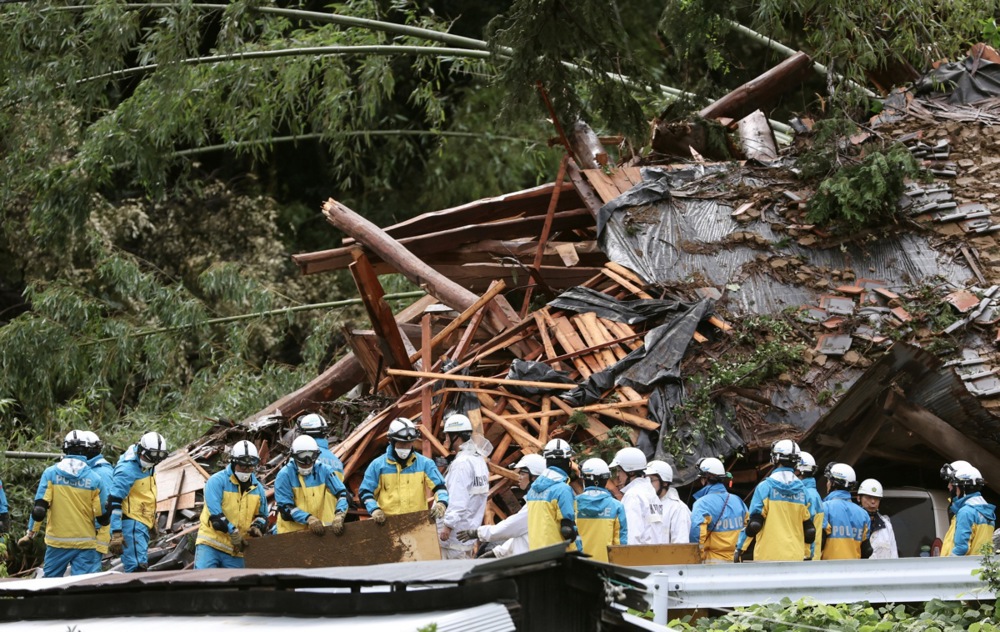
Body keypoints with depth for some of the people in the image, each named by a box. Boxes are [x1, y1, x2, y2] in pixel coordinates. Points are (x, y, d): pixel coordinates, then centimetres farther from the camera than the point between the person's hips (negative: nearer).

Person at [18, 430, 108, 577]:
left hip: (57, 541, 1)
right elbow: (102, 516, -4)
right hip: (85, 542, -1)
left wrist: (30, 534, 2)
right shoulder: (95, 479, -6)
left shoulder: (50, 473, -4)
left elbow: (39, 508, -7)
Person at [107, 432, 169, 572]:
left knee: (141, 564, 13)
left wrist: (153, 519, 30)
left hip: (143, 523, 10)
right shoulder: (127, 470, -19)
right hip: (131, 524, -10)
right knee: (138, 567, -19)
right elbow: (114, 503, -23)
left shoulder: (147, 466, 10)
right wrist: (116, 534, -27)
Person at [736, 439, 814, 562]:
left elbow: (754, 524, -8)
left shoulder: (765, 487, -4)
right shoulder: (802, 490, 8)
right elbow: (810, 531, 9)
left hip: (768, 556, -4)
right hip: (795, 557, 4)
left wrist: (740, 549, 3)